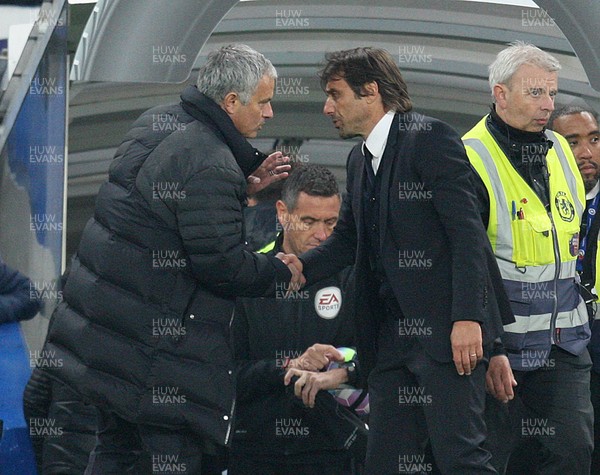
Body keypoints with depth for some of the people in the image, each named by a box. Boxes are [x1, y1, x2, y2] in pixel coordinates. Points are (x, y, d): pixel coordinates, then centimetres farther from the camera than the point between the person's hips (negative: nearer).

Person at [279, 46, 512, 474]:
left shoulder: (430, 139, -8)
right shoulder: (360, 160, 18)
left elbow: (467, 232, -14)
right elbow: (347, 240, 23)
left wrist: (467, 318, -21)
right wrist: (301, 266, 2)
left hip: (444, 328, -9)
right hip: (391, 335, 9)